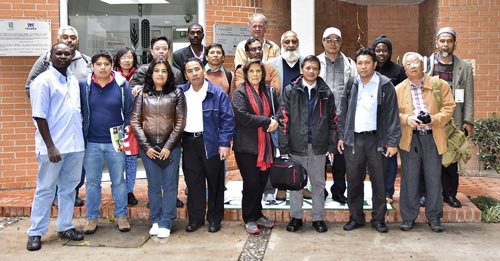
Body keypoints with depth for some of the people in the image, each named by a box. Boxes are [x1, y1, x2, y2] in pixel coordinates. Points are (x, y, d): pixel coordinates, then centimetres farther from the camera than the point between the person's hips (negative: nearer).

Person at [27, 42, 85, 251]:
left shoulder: (74, 80, 11)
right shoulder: (43, 81, -9)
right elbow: (40, 117, -13)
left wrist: (80, 138, 11)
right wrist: (50, 147, -16)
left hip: (75, 145, 6)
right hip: (53, 146, -6)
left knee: (69, 188, 13)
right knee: (45, 190, 3)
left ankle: (65, 226, 25)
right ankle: (35, 233, 14)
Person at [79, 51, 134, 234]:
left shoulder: (122, 85, -1)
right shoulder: (83, 86, 0)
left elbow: (130, 111, 1)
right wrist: (81, 137, -2)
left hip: (115, 142, 0)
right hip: (92, 143, 1)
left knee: (118, 180, 10)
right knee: (92, 182, 10)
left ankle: (121, 215, 23)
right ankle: (91, 217, 22)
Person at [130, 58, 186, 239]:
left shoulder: (176, 94, 2)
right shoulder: (142, 95, 5)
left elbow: (180, 122, -2)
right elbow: (135, 122, 2)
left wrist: (169, 147, -9)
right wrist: (146, 147, -6)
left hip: (170, 146, -1)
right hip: (148, 147, 1)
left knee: (169, 185, 1)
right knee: (153, 185, 8)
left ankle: (165, 223, 9)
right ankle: (155, 221, 19)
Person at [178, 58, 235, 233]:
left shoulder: (217, 93, -4)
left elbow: (227, 119, -5)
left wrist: (225, 143, -12)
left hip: (211, 143, -3)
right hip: (189, 142, 3)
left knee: (214, 182, 7)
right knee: (193, 182, 9)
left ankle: (214, 218, 20)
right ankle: (195, 218, 21)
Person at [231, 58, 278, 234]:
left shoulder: (269, 92, 14)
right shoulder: (240, 93, -4)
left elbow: (278, 109, 16)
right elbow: (242, 116, -16)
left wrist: (275, 120, -7)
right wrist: (267, 121, -14)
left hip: (265, 145, 5)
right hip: (247, 146, -5)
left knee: (262, 181, 10)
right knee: (251, 183, -1)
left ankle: (257, 214, 27)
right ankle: (249, 219, 14)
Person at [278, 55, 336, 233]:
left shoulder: (326, 93, 5)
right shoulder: (290, 90, -1)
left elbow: (332, 120, 6)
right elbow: (284, 119, -4)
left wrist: (331, 145, 0)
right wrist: (283, 147, -8)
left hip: (318, 146, 1)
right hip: (296, 145, -1)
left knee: (318, 183, 10)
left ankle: (318, 217, 22)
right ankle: (296, 217, 23)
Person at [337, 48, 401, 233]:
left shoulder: (385, 85, -2)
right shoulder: (351, 84, 9)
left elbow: (392, 115, -4)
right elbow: (342, 112, 13)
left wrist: (392, 142, -8)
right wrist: (341, 136, 7)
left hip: (377, 139, -2)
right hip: (353, 139, 3)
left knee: (379, 181, 4)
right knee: (354, 181, 7)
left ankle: (378, 219, 18)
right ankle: (356, 217, 20)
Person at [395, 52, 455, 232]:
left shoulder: (439, 84, 3)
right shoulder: (399, 89, 6)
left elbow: (448, 107, 1)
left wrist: (434, 119, -15)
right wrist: (406, 118, -14)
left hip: (432, 137, 0)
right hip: (409, 138, 0)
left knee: (434, 179, 4)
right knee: (409, 179, 4)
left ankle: (434, 217, 18)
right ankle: (408, 217, 16)